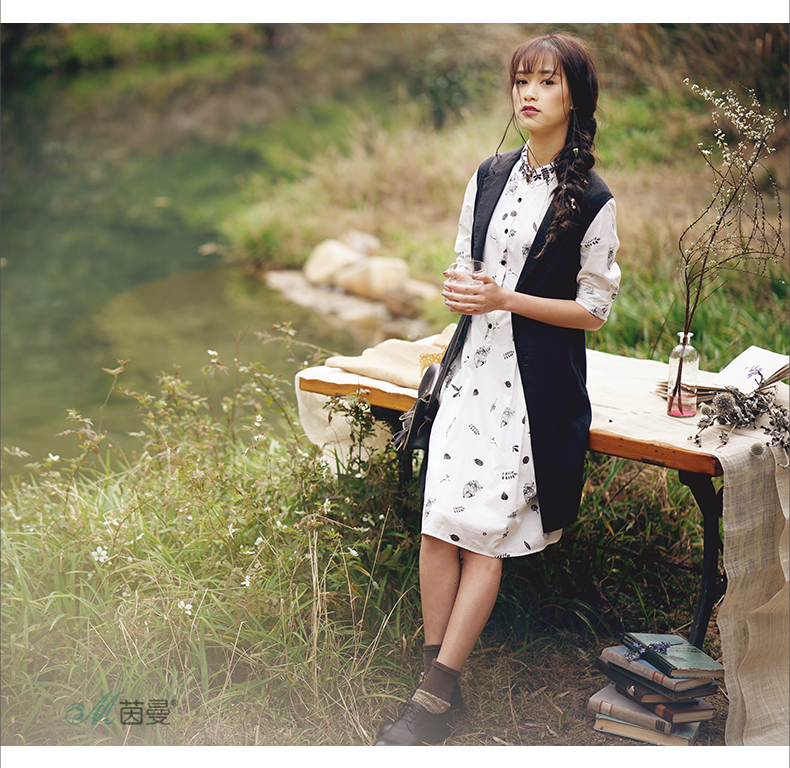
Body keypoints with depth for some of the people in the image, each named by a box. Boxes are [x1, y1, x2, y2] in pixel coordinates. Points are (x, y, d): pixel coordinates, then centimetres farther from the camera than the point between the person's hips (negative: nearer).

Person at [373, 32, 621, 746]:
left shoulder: (592, 200, -5)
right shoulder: (489, 176, 11)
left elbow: (594, 311, -4)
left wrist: (506, 300, -15)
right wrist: (458, 291, -3)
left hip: (538, 383, -4)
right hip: (473, 366, 5)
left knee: (488, 535, -5)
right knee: (439, 524, -6)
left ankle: (436, 697, 0)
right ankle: (436, 677, 6)